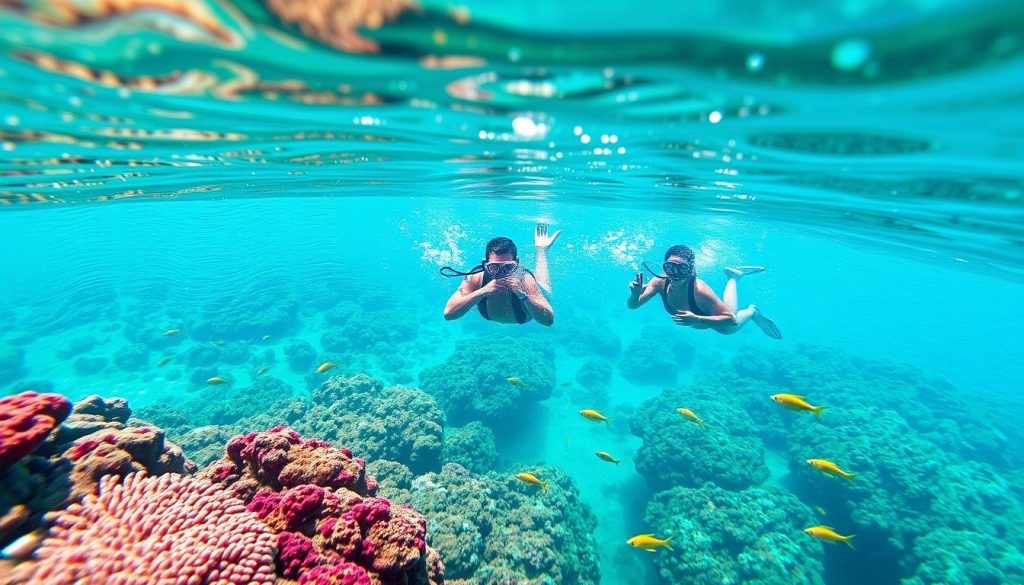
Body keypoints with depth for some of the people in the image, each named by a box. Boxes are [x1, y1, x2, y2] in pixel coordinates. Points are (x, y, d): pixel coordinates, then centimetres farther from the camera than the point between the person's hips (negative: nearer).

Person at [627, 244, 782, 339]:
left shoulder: (700, 291, -46)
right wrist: (635, 294, -54)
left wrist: (696, 319, -57)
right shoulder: (660, 283, -35)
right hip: (693, 318, 5)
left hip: (710, 317, -5)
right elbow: (632, 305, -32)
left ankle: (752, 311, 49)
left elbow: (732, 321, -43)